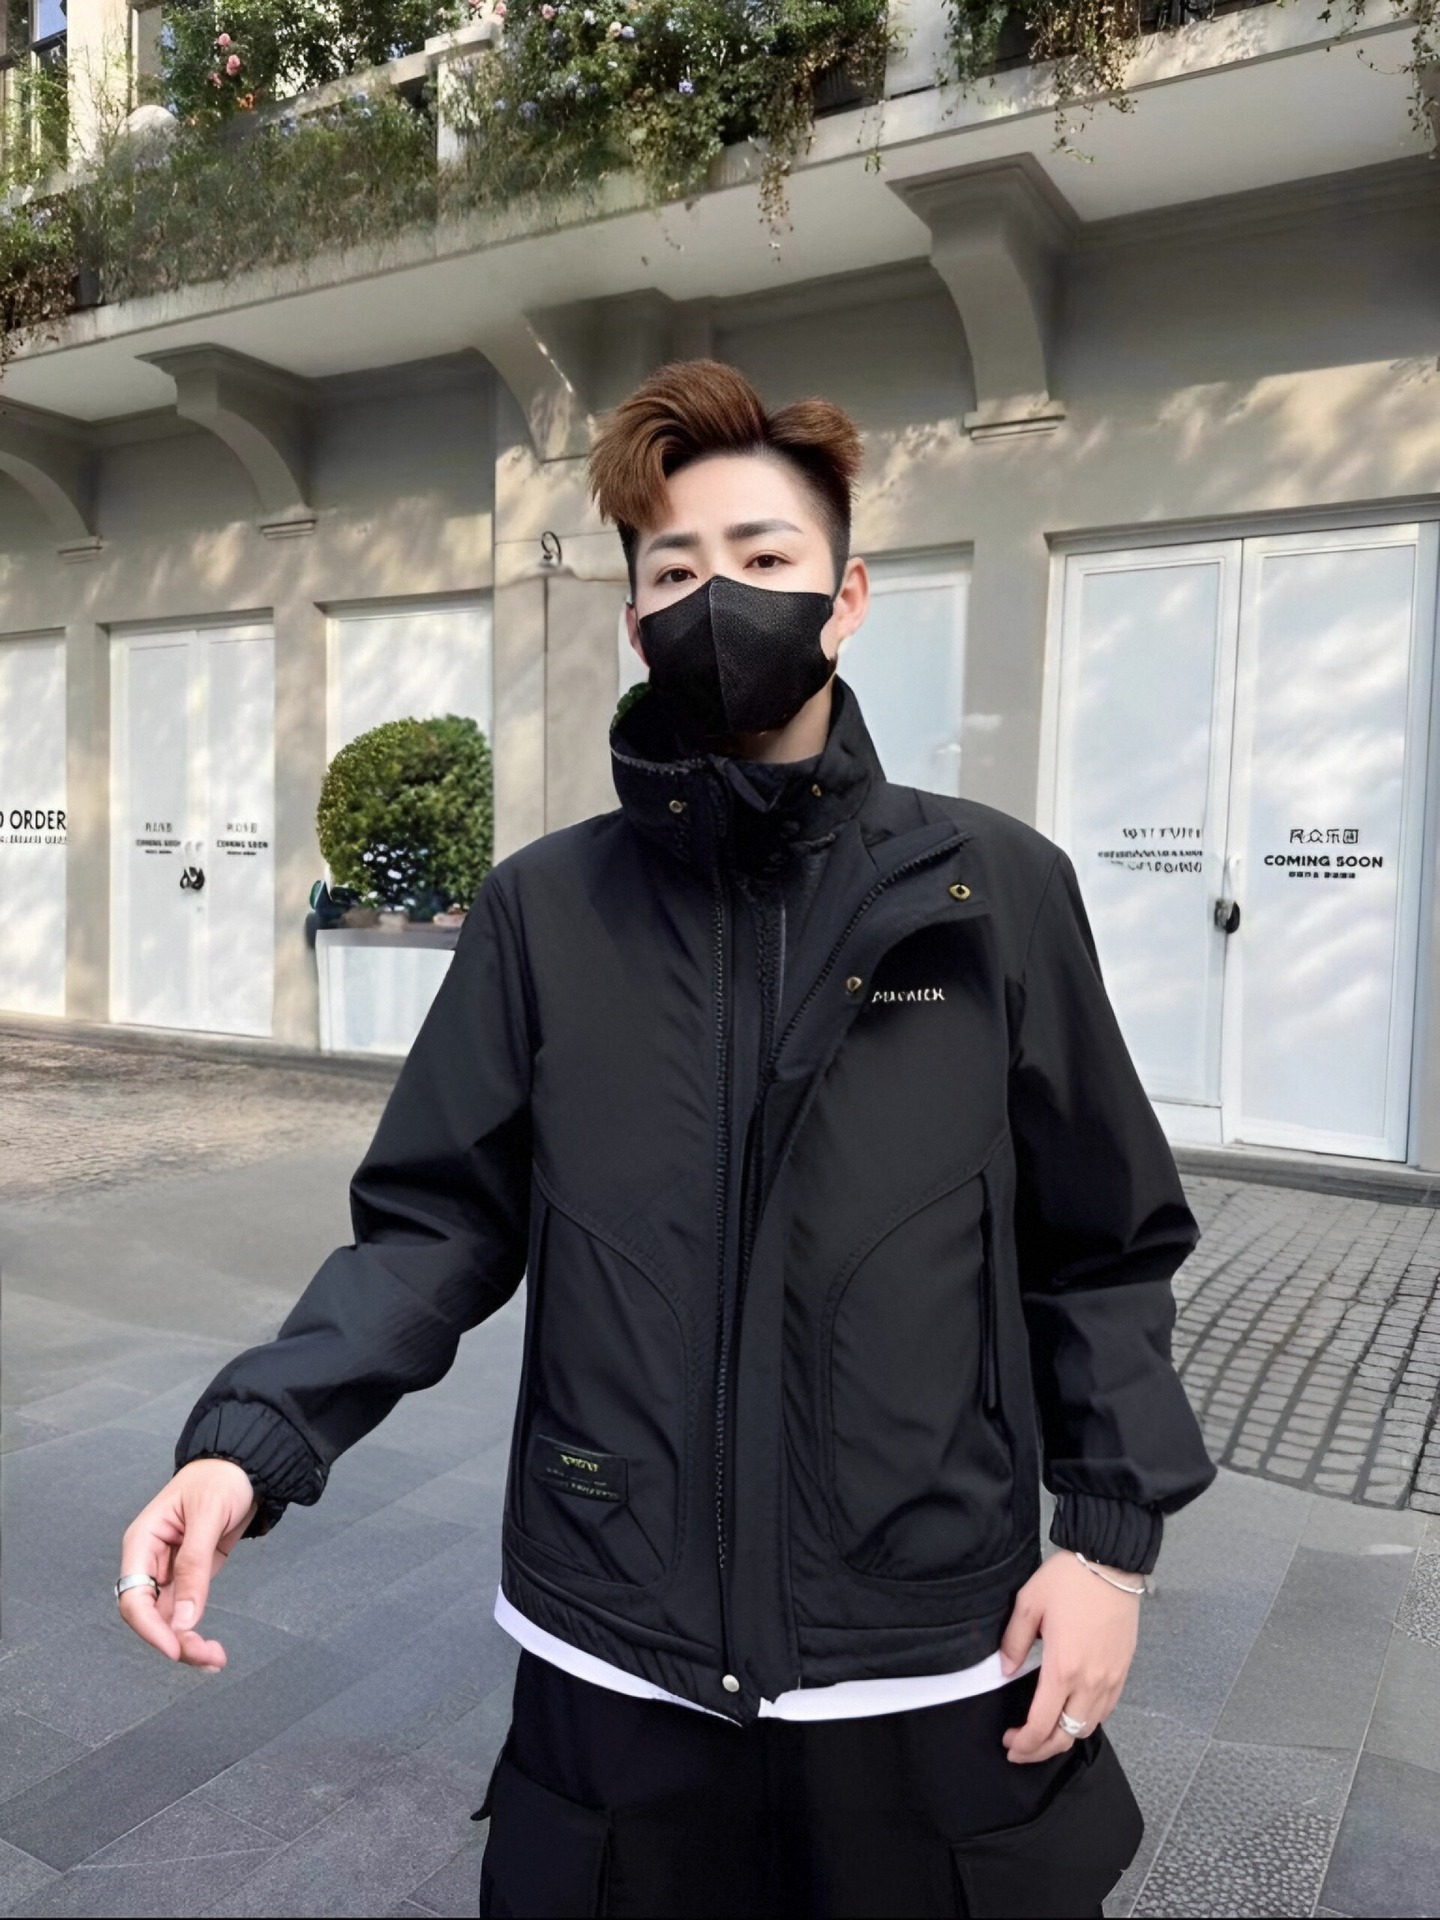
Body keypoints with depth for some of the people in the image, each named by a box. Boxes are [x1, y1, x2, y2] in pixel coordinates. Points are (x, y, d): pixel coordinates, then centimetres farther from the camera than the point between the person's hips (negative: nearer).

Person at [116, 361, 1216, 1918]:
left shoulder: (996, 891, -5)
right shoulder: (547, 908, -3)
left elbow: (1101, 1250, 1)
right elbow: (439, 1223, -2)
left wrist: (1112, 1534, -4)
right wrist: (249, 1440, -16)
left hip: (938, 1672, 0)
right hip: (614, 1669, 1)